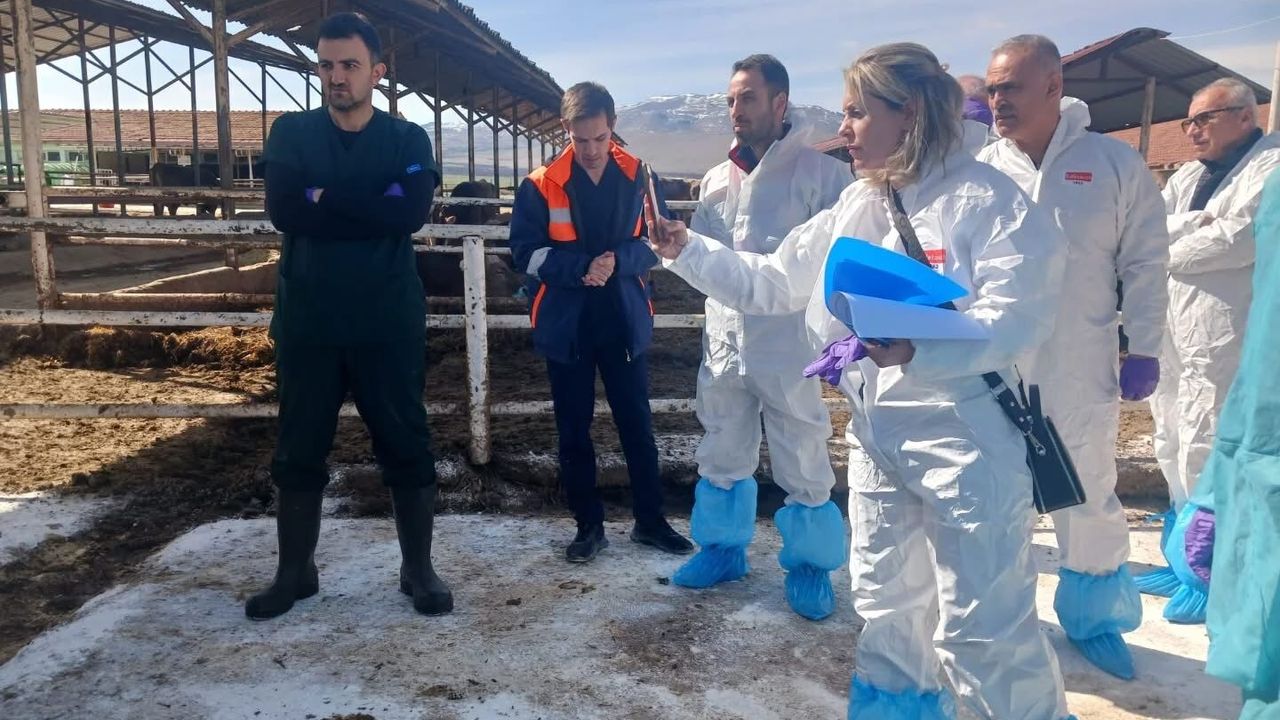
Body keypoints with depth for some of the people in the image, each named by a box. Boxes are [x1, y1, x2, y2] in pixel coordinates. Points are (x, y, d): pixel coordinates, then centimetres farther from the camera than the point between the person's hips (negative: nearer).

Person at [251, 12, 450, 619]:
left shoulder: (407, 139, 2)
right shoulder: (291, 132, 6)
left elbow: (412, 212, -17)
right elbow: (282, 208, -12)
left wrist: (327, 198, -15)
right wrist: (370, 206, -15)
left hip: (388, 324, -1)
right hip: (307, 323, 2)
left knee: (406, 446, 5)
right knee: (298, 450, 11)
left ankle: (418, 569, 21)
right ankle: (295, 571, 28)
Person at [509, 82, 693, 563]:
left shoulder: (639, 177, -1)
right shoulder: (541, 185, -5)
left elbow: (657, 241, 1)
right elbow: (525, 251, -7)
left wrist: (617, 261, -18)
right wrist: (583, 266, -19)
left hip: (624, 320, 1)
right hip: (566, 324, 0)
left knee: (637, 424, 9)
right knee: (574, 430, 9)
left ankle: (650, 520, 24)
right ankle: (589, 526, 24)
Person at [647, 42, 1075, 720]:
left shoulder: (983, 198, -12)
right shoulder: (852, 209, 9)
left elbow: (1017, 314, -23)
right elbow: (768, 282, 13)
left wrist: (917, 351, -37)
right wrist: (685, 250, 4)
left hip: (964, 436, -7)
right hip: (879, 434, 7)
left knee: (982, 627, -2)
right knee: (885, 600, 21)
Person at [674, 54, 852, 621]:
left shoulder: (821, 173, -7)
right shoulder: (716, 181, 11)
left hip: (789, 349, -5)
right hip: (723, 344, 6)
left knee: (803, 467, 6)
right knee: (720, 457, 17)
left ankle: (808, 564, 26)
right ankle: (724, 547, 36)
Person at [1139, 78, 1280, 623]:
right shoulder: (1185, 178, 19)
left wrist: (1168, 252, -5)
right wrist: (1195, 223, -11)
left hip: (1224, 339, -8)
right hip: (1173, 334, 8)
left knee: (1203, 457, -6)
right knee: (1173, 453, 13)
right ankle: (1185, 561, 27)